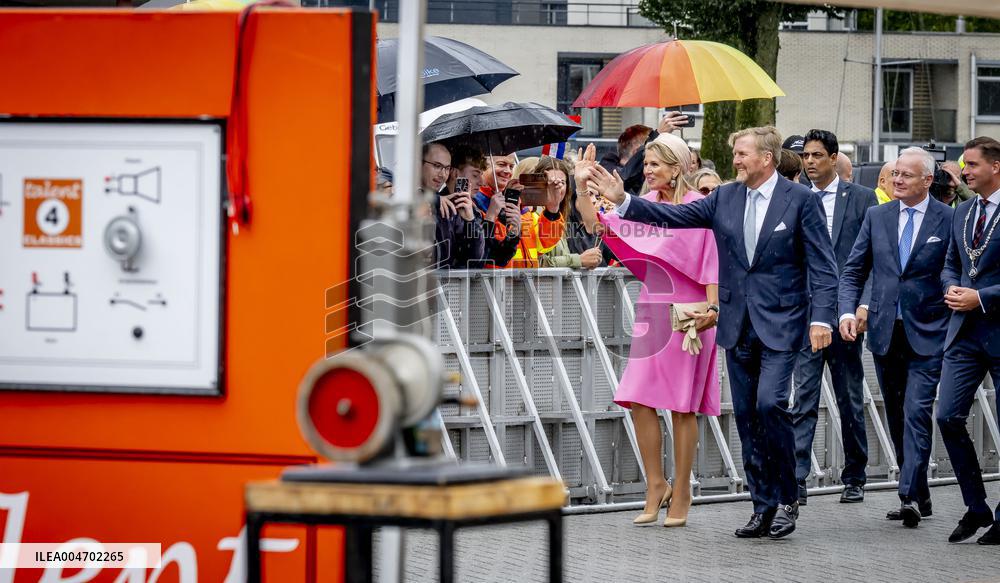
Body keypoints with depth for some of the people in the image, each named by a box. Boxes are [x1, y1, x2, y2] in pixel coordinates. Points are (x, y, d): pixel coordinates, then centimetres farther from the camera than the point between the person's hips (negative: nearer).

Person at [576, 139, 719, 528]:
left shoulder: (697, 207, -8)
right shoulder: (646, 204, 9)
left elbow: (710, 262, -10)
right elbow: (598, 225, 9)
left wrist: (711, 308, -17)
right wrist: (583, 187, -3)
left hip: (687, 313, -6)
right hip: (650, 309, 6)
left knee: (682, 406, 1)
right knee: (639, 400, -1)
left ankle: (681, 493, 10)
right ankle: (656, 486, 12)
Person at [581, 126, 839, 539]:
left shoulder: (799, 200, -5)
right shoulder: (725, 199, 8)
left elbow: (822, 265, -7)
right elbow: (672, 216, 4)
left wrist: (821, 318, -16)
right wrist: (622, 200, -7)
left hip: (780, 323, -6)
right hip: (738, 326, 6)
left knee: (769, 404, -19)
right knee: (746, 416, 6)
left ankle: (786, 499, -4)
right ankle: (763, 508, 13)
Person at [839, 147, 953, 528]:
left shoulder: (948, 219, -3)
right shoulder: (877, 217, 8)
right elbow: (854, 270, 9)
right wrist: (847, 311, -5)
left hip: (927, 335, -5)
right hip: (884, 332, 5)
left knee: (917, 414, -14)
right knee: (897, 418, 9)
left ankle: (910, 494, -17)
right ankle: (918, 496, 18)